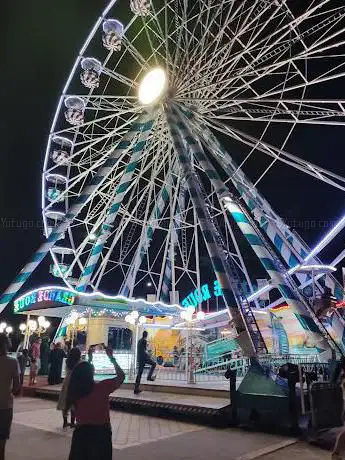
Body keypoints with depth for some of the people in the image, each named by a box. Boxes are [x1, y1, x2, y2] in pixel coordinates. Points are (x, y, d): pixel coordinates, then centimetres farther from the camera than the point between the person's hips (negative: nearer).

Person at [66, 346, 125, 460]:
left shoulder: (75, 391, -8)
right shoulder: (102, 387, -20)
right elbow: (121, 376, -9)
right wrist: (111, 357, -6)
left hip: (81, 432, 4)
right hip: (100, 432, -3)